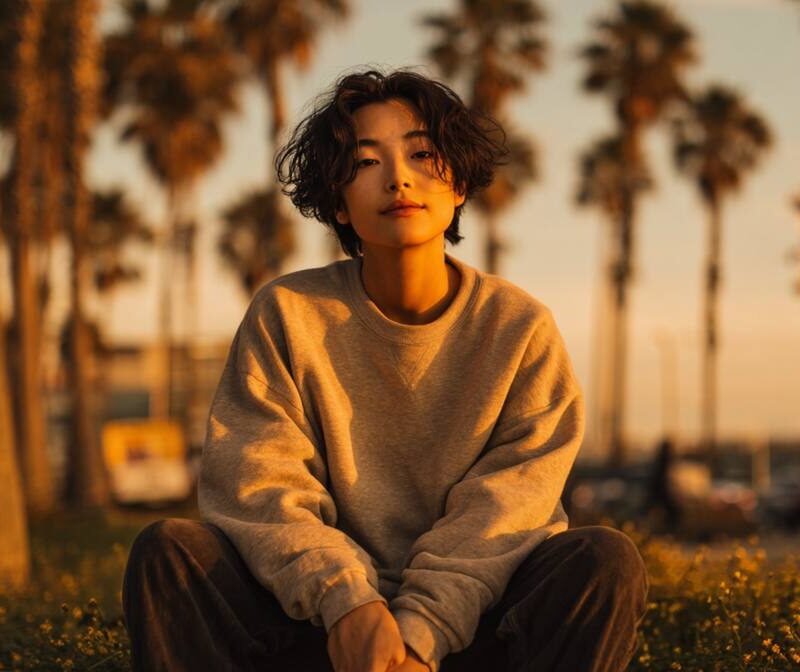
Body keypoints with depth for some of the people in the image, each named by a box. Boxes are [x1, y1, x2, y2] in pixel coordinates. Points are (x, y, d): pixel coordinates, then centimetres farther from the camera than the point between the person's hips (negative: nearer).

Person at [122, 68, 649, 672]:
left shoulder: (519, 327, 1)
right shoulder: (287, 315, 1)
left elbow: (503, 514, -8)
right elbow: (257, 486, -9)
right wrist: (344, 600, -26)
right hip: (320, 619, 0)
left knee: (606, 560, -26)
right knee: (168, 550, -22)